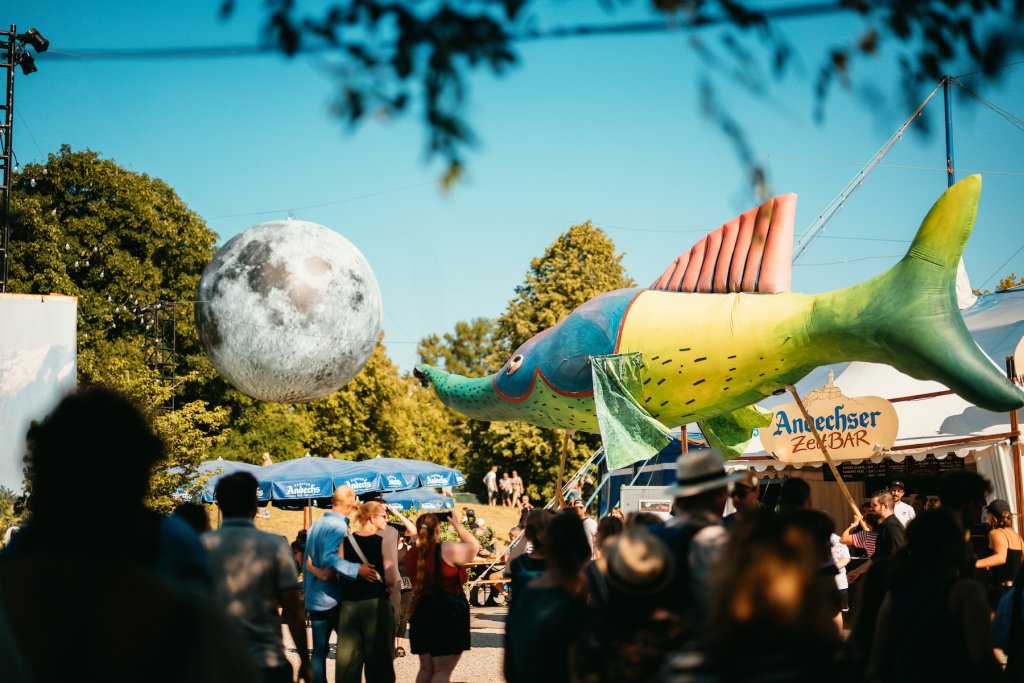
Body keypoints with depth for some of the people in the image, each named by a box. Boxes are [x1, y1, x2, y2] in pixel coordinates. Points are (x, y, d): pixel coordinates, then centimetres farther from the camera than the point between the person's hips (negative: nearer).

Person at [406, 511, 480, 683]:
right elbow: (474, 546, 1)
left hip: (422, 610, 6)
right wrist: (456, 524, 9)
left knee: (426, 669, 15)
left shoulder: (412, 554, 2)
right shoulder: (448, 549, -15)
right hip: (449, 613, -6)